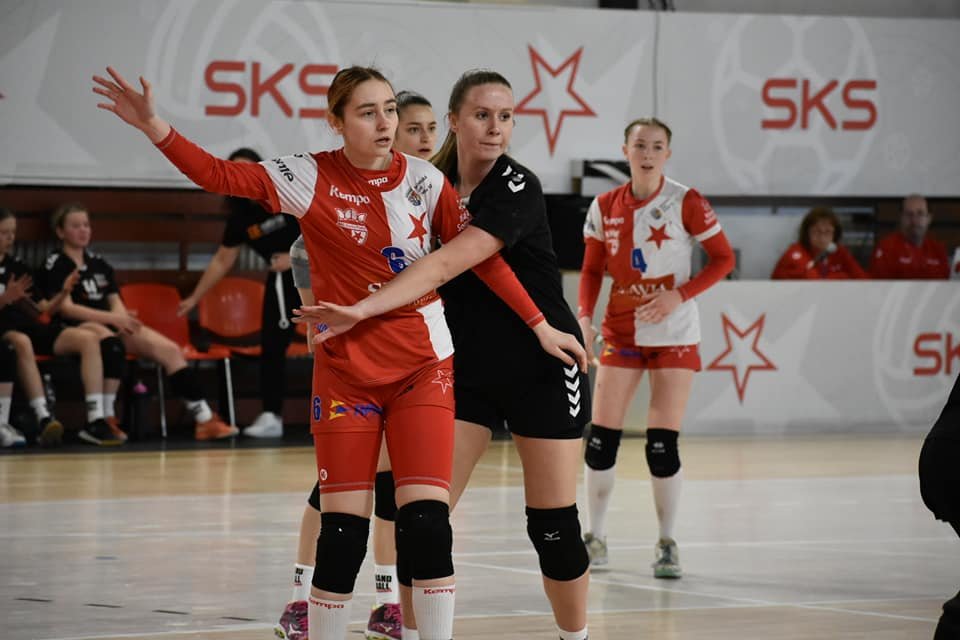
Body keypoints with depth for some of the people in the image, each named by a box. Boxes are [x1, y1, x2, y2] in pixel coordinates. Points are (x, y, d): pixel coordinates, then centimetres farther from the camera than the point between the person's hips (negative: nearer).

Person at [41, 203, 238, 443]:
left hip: (111, 325, 6)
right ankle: (105, 420, -40)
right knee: (112, 343, -41)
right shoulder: (55, 265, 0)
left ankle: (205, 420, -14)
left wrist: (121, 319, -13)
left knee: (170, 349, -12)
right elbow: (66, 308, -12)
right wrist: (112, 318, -22)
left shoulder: (99, 264, 20)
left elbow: (116, 303, 13)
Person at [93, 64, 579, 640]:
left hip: (423, 366, 1)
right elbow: (218, 176, -15)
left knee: (427, 520, -9)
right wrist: (155, 127, -29)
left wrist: (539, 323, 3)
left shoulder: (425, 180, -2)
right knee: (343, 529, -1)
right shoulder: (310, 177, -7)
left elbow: (482, 255, 3)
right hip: (345, 370, -1)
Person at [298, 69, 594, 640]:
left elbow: (445, 265, -30)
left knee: (554, 527, 0)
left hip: (542, 368, -4)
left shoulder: (517, 188, -19)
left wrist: (362, 311, -39)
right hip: (466, 369, 5)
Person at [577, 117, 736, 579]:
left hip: (673, 333, -3)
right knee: (601, 438, -2)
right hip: (621, 332, 3)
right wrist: (584, 317, -5)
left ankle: (666, 543, 8)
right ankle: (595, 537, 14)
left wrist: (679, 296, -16)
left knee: (663, 444, -7)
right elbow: (592, 269, 10)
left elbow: (723, 259, -4)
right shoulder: (605, 207, 1)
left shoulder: (685, 203, -8)